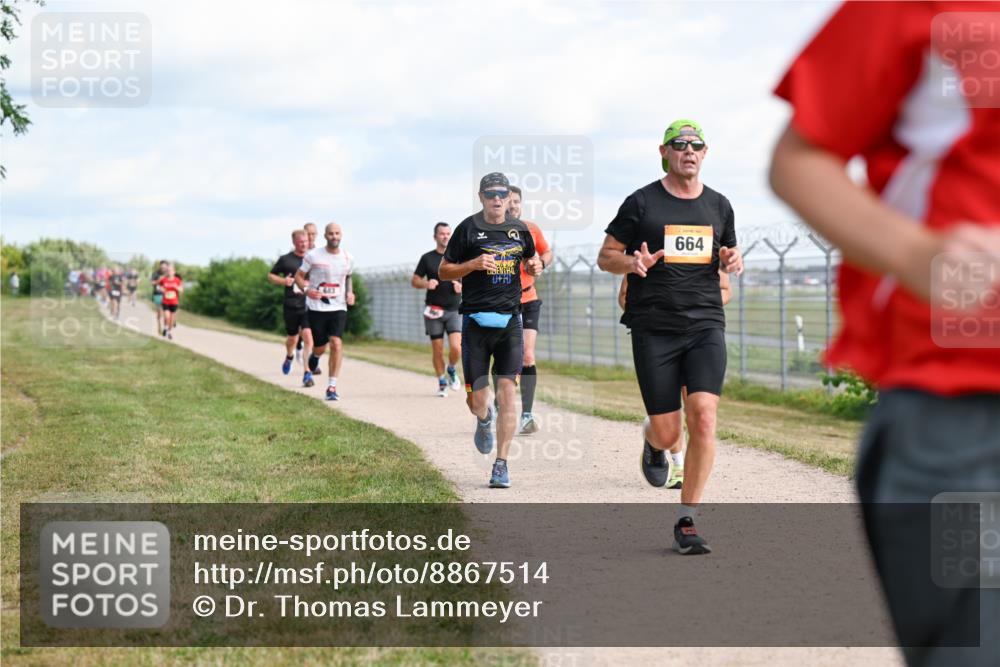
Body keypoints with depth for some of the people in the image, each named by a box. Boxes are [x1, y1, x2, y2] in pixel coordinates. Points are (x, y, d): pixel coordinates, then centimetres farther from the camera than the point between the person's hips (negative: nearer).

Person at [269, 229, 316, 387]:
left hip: (308, 305, 0)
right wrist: (283, 281, -7)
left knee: (308, 336, -15)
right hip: (290, 305, 0)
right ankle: (289, 357, 48)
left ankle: (307, 373, -14)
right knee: (292, 338, 13)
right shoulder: (285, 260, 3)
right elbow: (270, 276, 12)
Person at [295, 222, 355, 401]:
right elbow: (299, 276, 2)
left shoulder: (348, 258, 5)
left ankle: (332, 387, -11)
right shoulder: (313, 256, -5)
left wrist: (350, 292, 5)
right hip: (316, 307, -1)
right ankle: (315, 356, 47)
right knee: (320, 347, 6)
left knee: (336, 343, -16)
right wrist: (307, 289, -17)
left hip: (338, 307, 1)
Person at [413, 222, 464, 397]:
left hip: (454, 310, 0)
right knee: (437, 350, 2)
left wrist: (462, 287, -9)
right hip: (434, 310, 0)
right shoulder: (427, 258, 4)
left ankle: (451, 369, 16)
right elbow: (414, 280, 8)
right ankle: (442, 382, 19)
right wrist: (426, 284, -13)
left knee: (456, 347, -14)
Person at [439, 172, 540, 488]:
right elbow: (443, 271, 3)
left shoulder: (519, 229, 10)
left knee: (506, 391, -9)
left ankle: (501, 464, -2)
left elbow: (530, 259, 29)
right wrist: (473, 264, -14)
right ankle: (484, 420, 39)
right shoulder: (468, 228, 0)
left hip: (509, 319, 2)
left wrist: (535, 266, 5)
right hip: (476, 319, -2)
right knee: (476, 397, 0)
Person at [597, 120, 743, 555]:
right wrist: (632, 263, -16)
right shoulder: (641, 203, 1)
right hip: (654, 328, -2)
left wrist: (731, 261, 2)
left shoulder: (719, 206, 12)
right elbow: (606, 256, 6)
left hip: (705, 324, 2)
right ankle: (652, 442, 39)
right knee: (667, 433, -2)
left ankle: (686, 522, -7)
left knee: (704, 416, -16)